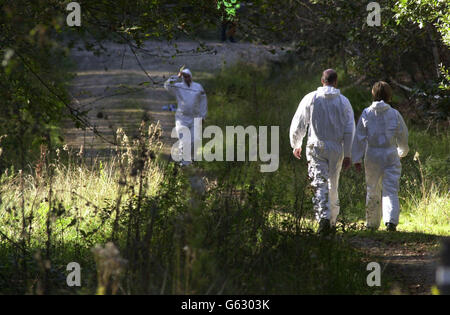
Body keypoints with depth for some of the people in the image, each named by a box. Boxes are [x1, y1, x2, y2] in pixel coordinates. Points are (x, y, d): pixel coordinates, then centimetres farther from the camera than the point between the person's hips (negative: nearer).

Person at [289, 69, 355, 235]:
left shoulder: (311, 98, -2)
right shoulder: (343, 101, 1)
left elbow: (297, 124, 2)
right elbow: (349, 130, -2)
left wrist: (296, 145, 17)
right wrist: (347, 155, 2)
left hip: (316, 147, -2)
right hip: (336, 148, 2)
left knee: (320, 185, -8)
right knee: (333, 185, 15)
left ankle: (323, 217, -27)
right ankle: (332, 220, 24)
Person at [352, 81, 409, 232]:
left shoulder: (367, 114, -3)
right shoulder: (395, 114, -2)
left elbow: (360, 138, -2)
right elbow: (403, 136, 9)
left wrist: (357, 159, 3)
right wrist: (402, 151, 29)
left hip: (372, 156, 1)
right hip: (391, 157, -1)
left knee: (373, 191, 13)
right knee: (391, 190, -3)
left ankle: (372, 223, 22)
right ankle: (391, 220, -23)